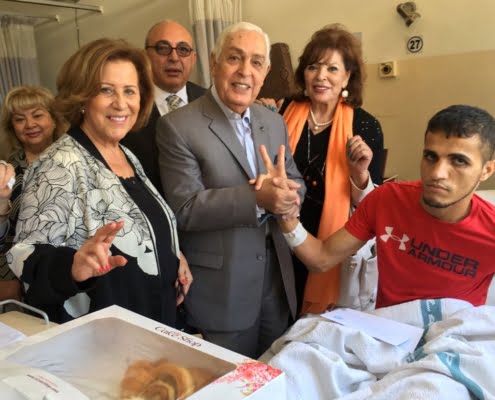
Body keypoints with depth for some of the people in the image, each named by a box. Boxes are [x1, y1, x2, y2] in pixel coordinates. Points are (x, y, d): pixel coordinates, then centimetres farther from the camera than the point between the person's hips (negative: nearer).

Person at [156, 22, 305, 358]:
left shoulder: (275, 123, 6)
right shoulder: (178, 127, -13)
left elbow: (295, 181, 9)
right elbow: (184, 208, -19)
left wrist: (289, 199, -15)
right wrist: (257, 198, -30)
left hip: (276, 280, 6)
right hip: (220, 288, -5)